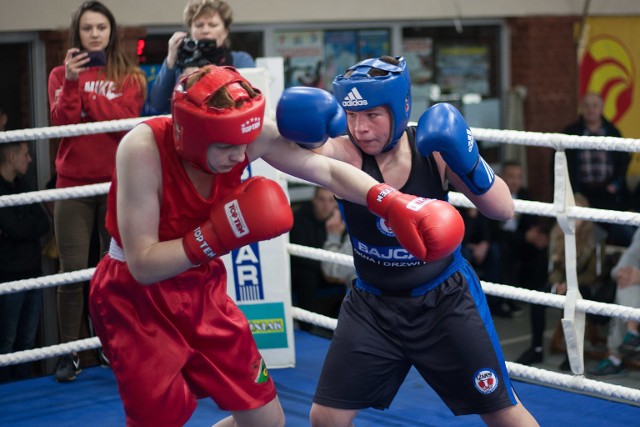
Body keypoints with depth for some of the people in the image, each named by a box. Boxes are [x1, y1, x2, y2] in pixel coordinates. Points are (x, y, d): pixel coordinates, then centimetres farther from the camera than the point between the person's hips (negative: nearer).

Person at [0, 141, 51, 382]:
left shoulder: (22, 186, 14)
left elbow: (44, 224, 3)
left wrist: (22, 226, -11)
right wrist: (32, 224, -2)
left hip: (31, 272, 7)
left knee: (27, 341, 12)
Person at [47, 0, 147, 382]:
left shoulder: (130, 77, 6)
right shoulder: (61, 74, 8)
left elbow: (125, 120, -12)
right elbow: (61, 124, -6)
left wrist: (84, 93, -11)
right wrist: (72, 81, -15)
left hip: (118, 184, 0)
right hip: (73, 184, 1)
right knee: (73, 271, -2)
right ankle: (70, 354, 5)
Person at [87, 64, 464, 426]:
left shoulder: (247, 136, -18)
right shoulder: (143, 148, -30)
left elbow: (327, 170, -9)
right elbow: (143, 264, -29)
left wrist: (395, 204, -23)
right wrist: (219, 236, -37)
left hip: (202, 289, 5)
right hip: (136, 297, -5)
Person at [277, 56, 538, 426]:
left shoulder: (433, 149, -16)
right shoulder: (345, 154, -20)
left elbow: (503, 210, -15)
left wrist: (467, 163, -31)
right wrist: (297, 128, -65)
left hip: (446, 299, 0)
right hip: (374, 304, 0)